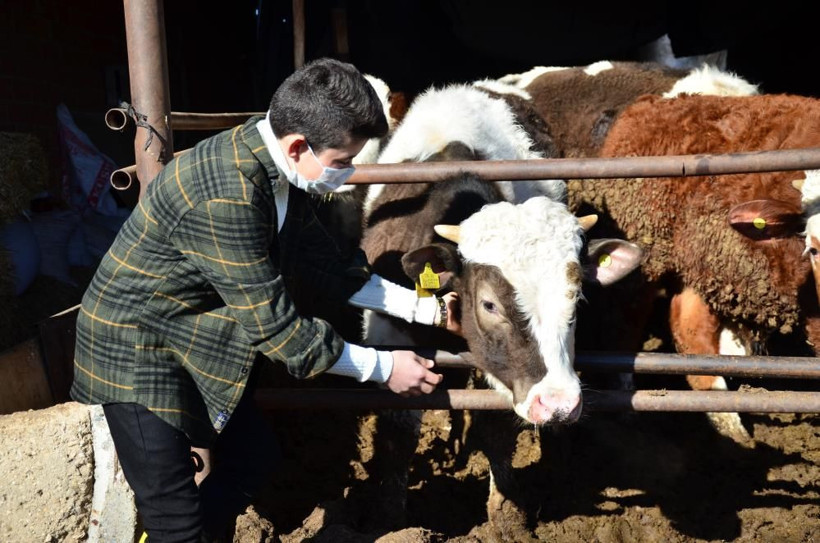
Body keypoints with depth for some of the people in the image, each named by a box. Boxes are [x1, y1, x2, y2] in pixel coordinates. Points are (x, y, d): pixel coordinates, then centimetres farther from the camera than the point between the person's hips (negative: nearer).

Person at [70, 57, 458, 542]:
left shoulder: (280, 166, -6)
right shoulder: (226, 196, -33)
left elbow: (321, 265, 5)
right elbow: (271, 323, -26)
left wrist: (425, 309, 2)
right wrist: (383, 367, -17)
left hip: (199, 338, 9)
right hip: (138, 345, -9)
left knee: (253, 458, 17)